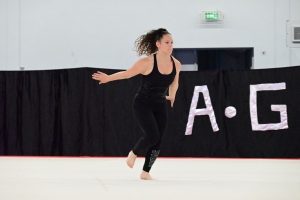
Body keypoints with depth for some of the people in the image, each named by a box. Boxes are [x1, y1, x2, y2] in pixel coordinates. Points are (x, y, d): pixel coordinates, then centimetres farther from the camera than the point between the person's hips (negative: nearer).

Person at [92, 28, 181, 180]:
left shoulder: (176, 65, -8)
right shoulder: (147, 62, -22)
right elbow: (127, 73, -8)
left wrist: (172, 95, 19)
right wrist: (108, 78, -1)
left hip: (160, 106, 5)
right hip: (143, 104, -5)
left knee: (157, 142, 2)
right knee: (152, 136, -18)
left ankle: (145, 172, 17)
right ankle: (134, 153, 13)